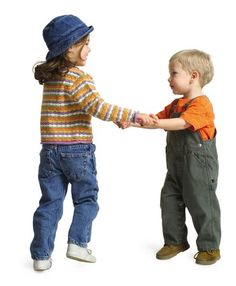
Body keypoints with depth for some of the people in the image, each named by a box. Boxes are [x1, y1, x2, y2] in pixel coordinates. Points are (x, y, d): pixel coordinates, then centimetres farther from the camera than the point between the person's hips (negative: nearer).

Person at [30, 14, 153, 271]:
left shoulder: (49, 76, 10)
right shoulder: (78, 77, -13)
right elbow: (98, 108, -23)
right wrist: (134, 116, -22)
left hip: (50, 150, 6)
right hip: (78, 150, -6)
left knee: (50, 203, 10)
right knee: (86, 199, 13)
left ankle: (41, 255, 11)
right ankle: (77, 243, 7)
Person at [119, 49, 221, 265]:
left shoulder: (201, 104, -16)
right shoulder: (175, 105, 14)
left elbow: (181, 123, -30)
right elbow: (157, 119, 12)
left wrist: (158, 123, -42)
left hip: (199, 167, -8)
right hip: (176, 167, 9)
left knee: (201, 205, 0)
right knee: (170, 202, 10)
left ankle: (210, 247, 14)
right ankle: (175, 241, 24)